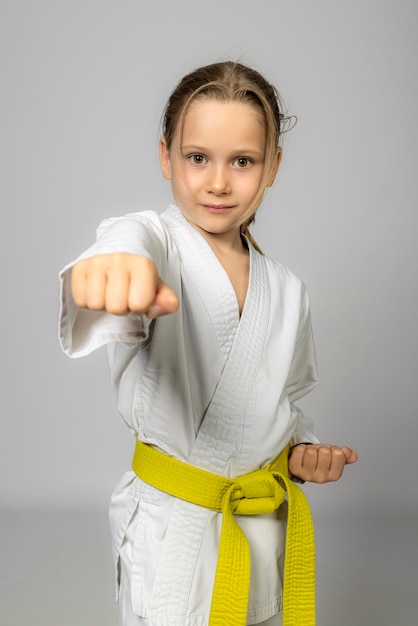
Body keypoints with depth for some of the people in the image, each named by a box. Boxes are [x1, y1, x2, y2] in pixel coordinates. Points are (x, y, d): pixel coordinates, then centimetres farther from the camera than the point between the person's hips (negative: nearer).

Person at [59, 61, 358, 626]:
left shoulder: (286, 291, 3)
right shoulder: (152, 240, -13)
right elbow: (135, 243, -40)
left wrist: (303, 452, -4)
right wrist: (112, 268, -62)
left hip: (269, 528, 4)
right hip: (173, 534, -4)